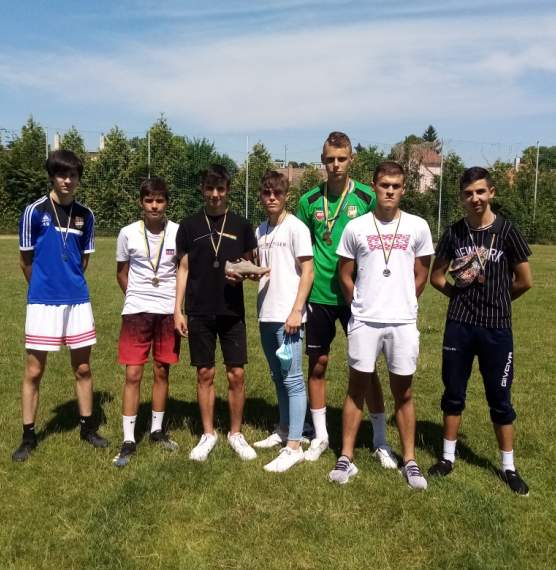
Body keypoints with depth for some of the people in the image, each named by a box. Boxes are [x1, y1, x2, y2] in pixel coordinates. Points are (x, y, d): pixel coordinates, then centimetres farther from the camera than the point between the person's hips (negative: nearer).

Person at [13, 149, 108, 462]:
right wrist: (46, 286, 9)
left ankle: (88, 427, 25)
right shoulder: (34, 211, -6)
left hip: (78, 300, 3)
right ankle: (29, 436, 17)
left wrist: (70, 283, 10)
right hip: (43, 301, -3)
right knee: (34, 371, 4)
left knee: (83, 368, 10)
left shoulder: (86, 215, 4)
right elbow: (26, 260, 1)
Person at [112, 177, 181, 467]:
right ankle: (128, 441, 8)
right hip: (136, 312, 0)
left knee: (161, 372, 11)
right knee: (133, 375, -2)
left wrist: (180, 305, 2)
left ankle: (157, 430, 27)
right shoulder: (128, 233, -3)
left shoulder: (178, 232, -5)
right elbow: (121, 272, 10)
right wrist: (137, 298, 8)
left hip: (168, 311, 1)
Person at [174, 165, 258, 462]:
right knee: (205, 374, 7)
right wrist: (178, 309, 0)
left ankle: (236, 433, 19)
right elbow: (183, 269, 5)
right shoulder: (189, 225, 3)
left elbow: (250, 265, 10)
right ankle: (208, 434, 21)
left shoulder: (241, 225, 4)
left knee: (236, 374, 2)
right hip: (199, 312, 0)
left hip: (232, 311, 0)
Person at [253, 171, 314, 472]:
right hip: (266, 314, 8)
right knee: (278, 377, 16)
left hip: (288, 315, -7)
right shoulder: (260, 230, 14)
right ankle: (283, 430, 30)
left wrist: (296, 311, -16)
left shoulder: (296, 227, -7)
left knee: (292, 380, -5)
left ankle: (294, 447, 0)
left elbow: (307, 272, -11)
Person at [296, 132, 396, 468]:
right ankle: (320, 436, 25)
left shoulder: (367, 198, -3)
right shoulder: (309, 201, 2)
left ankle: (381, 440, 19)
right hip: (319, 295, 2)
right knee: (317, 364, 9)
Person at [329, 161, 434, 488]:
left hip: (403, 322, 1)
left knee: (404, 392, 9)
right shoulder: (356, 227, 1)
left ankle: (410, 461, 20)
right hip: (364, 321, 0)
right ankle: (346, 458, 16)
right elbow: (345, 276, 7)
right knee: (357, 387, 7)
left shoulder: (418, 227, 2)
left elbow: (421, 277, 10)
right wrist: (361, 305, 7)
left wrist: (402, 305, 11)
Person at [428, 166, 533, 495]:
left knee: (500, 399, 8)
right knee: (453, 394, 12)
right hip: (459, 325, 2)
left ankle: (508, 466, 23)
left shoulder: (506, 231, -6)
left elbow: (525, 281, -1)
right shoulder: (454, 233, 1)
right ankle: (448, 457, 27)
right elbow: (436, 277, 11)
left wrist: (497, 301, 9)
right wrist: (463, 295, 3)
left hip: (497, 328, -2)